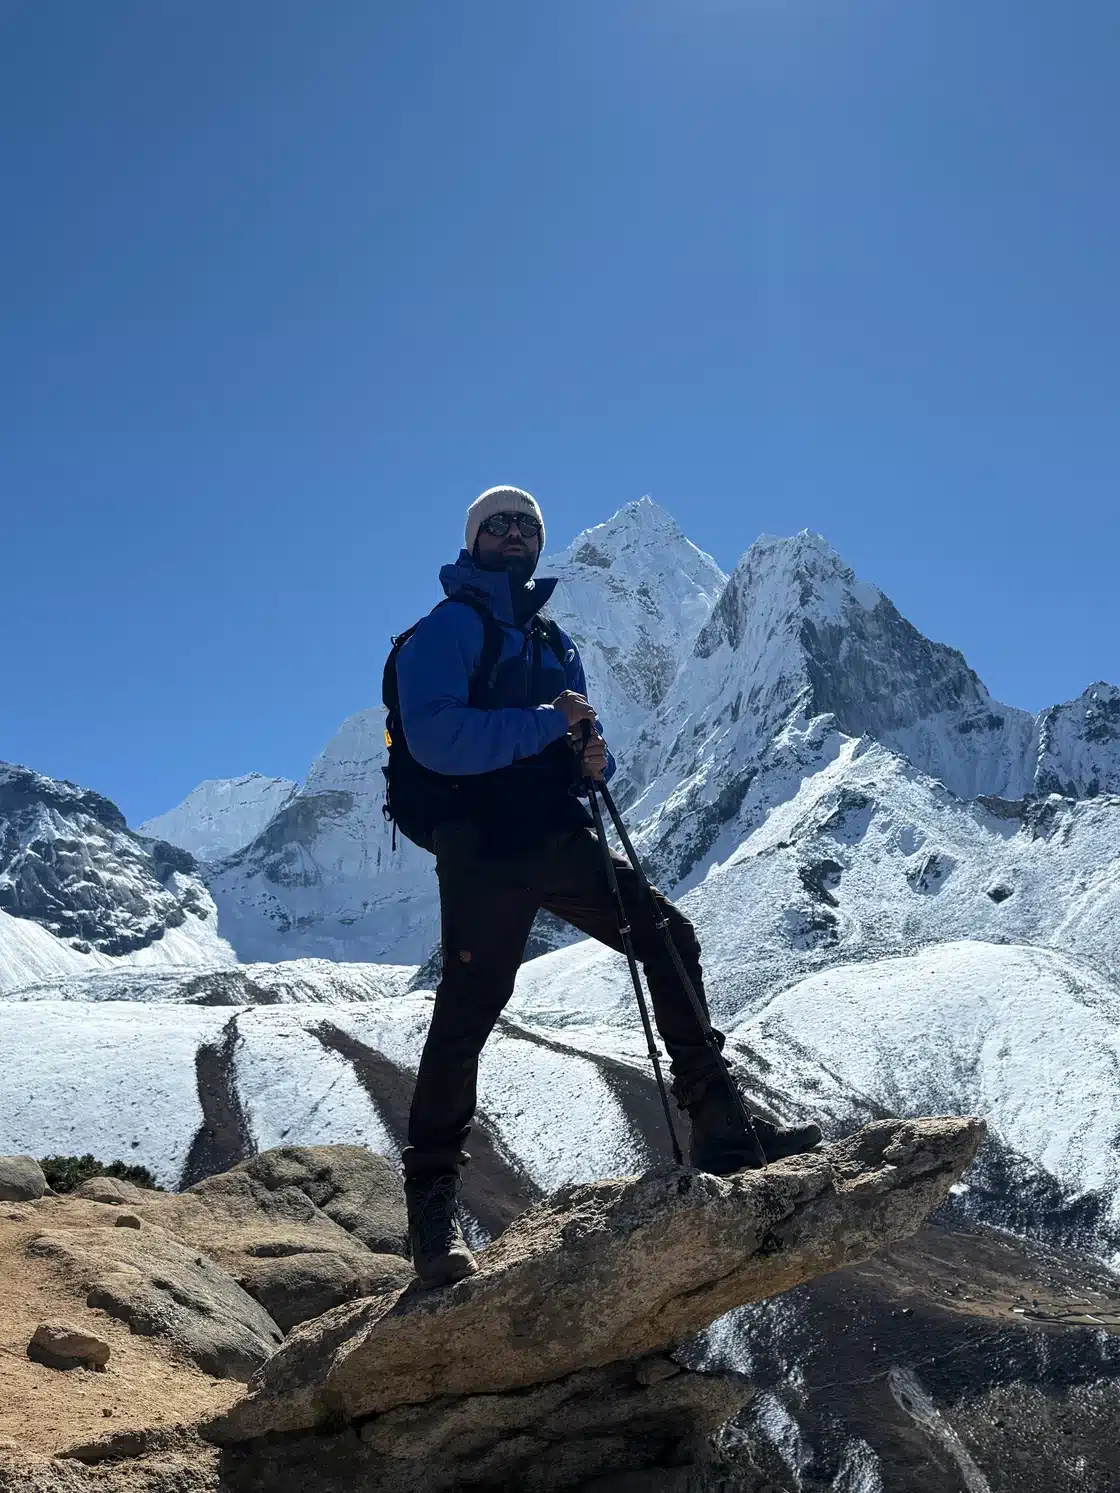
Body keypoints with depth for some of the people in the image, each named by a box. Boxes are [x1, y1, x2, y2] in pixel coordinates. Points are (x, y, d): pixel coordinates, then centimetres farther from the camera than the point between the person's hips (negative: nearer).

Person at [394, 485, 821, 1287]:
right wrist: (546, 723, -19)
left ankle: (719, 1127, 6)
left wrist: (595, 758, -1)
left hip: (559, 840, 7)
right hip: (483, 850, -7)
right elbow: (433, 738, -17)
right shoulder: (449, 628, -1)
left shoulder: (555, 643, 23)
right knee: (467, 1013, -8)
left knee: (669, 936, 0)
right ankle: (433, 1205, 3)